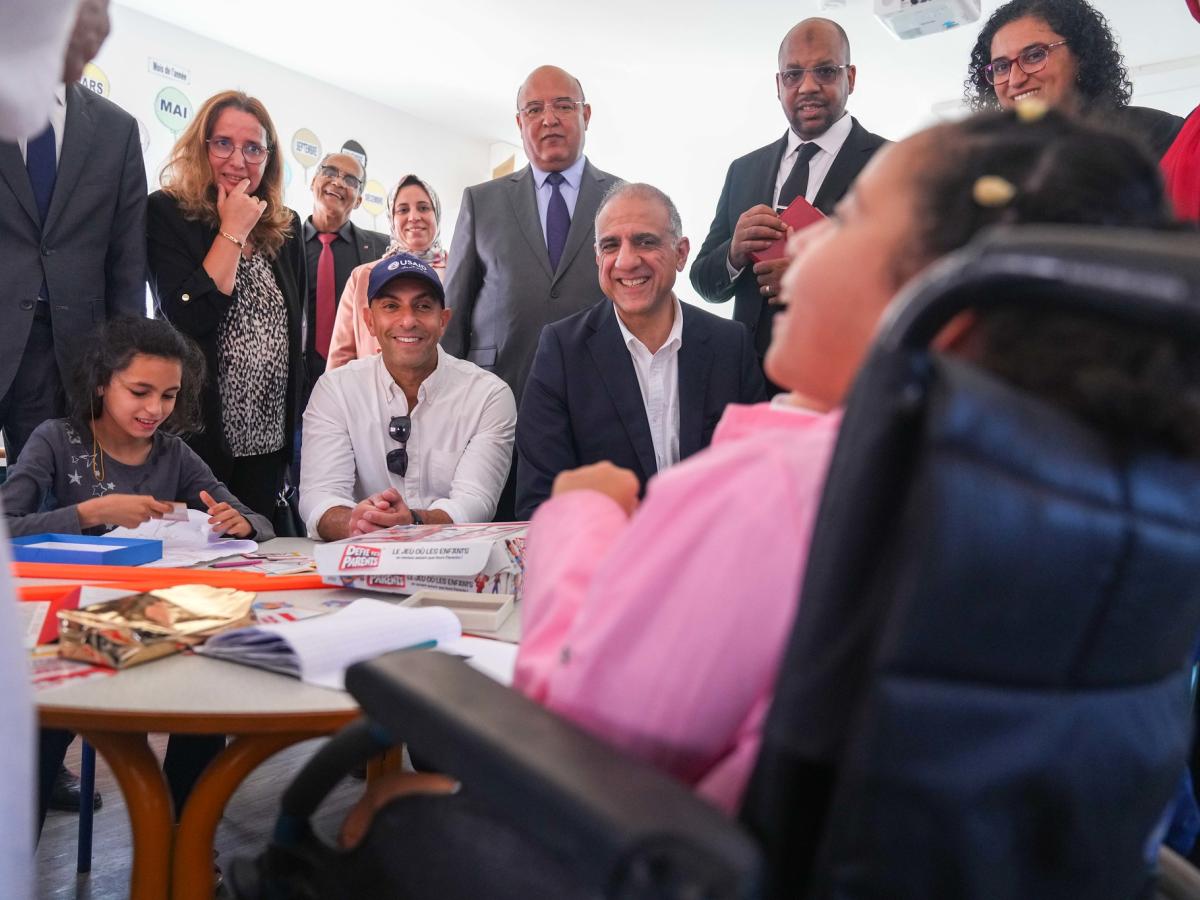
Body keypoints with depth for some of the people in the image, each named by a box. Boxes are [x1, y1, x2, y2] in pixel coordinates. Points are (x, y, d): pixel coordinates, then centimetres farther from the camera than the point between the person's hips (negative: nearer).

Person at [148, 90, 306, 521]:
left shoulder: (287, 227, 9)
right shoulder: (165, 212, -5)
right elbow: (189, 316, -19)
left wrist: (298, 418, 12)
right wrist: (233, 231, -13)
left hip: (269, 437, 5)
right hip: (197, 431, -4)